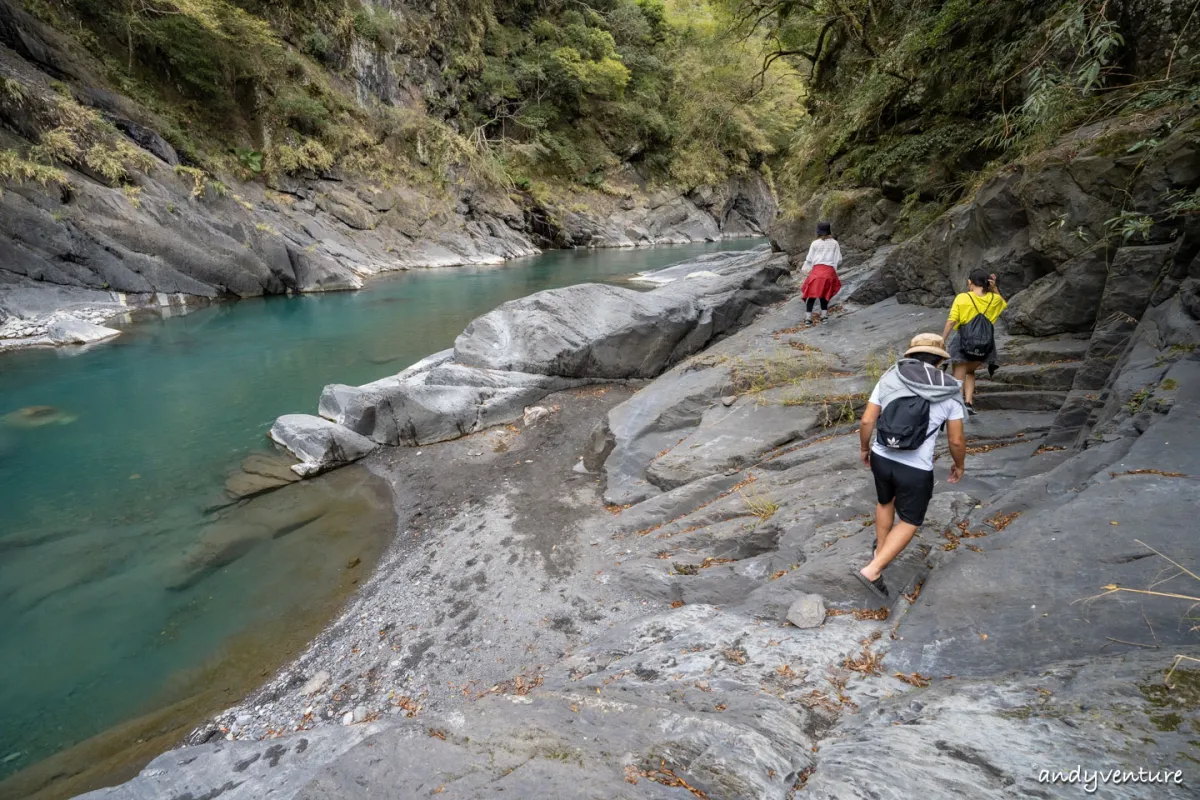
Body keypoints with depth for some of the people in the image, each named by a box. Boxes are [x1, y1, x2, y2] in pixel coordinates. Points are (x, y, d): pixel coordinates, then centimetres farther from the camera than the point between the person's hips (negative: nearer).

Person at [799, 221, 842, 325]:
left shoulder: (815, 243, 3)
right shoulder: (834, 243, 7)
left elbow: (809, 259, 4)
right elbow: (839, 260, 7)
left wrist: (803, 268, 19)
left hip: (817, 270, -1)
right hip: (830, 271, 2)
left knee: (812, 294, 3)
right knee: (824, 294, 15)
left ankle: (808, 318, 0)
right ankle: (824, 315, 14)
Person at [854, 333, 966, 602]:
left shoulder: (889, 379, -3)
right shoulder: (949, 393, -7)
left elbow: (867, 421, -3)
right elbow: (956, 440, -3)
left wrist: (865, 449, 14)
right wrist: (959, 465, 17)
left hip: (881, 458, 3)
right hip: (916, 470, -3)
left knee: (885, 502, 30)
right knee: (909, 522, 15)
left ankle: (880, 550, 48)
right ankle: (872, 570, 4)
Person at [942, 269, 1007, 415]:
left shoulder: (962, 298, -7)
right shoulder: (994, 299, 5)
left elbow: (951, 321, -13)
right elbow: (1004, 303, 30)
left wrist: (942, 340, -7)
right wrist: (994, 288, 19)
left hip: (964, 340, -4)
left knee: (959, 376, 2)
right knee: (970, 371, 24)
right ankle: (969, 402, 9)